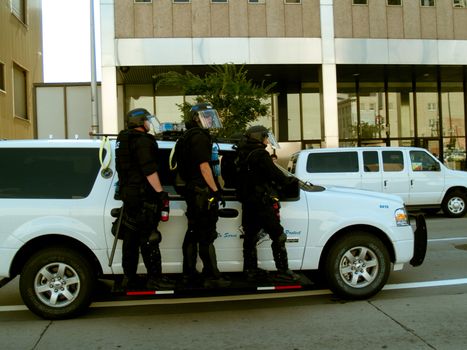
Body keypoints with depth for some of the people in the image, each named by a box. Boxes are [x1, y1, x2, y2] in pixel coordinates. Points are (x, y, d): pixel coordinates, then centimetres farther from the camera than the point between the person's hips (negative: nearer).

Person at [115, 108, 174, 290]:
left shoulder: (124, 140, 20)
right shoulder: (143, 140, -12)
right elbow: (149, 169, -22)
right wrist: (160, 191, -21)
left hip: (128, 193, 10)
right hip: (143, 195, -10)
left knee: (131, 237, 12)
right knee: (149, 239, -8)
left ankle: (130, 277, 18)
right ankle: (154, 278, -5)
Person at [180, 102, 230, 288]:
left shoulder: (189, 136, 20)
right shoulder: (199, 137, -13)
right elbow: (204, 167, -20)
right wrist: (216, 190, -18)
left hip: (192, 191, 11)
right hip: (202, 192, -11)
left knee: (193, 234, 13)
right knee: (206, 236, -9)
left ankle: (189, 274, 19)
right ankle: (212, 276, -6)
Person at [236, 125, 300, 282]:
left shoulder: (243, 155, 13)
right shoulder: (260, 154, -13)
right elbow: (275, 175, -17)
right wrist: (291, 180, 1)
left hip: (247, 203, 9)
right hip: (262, 203, -9)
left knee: (250, 236, 14)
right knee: (278, 236, -3)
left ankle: (250, 270, 20)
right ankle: (283, 271, -2)